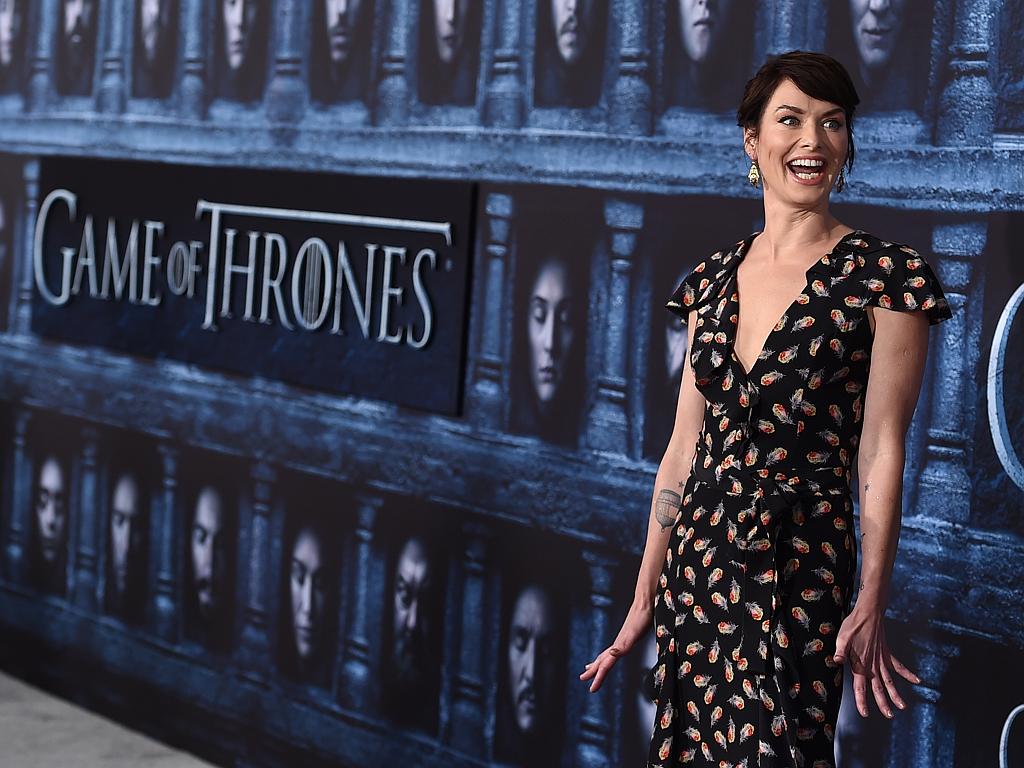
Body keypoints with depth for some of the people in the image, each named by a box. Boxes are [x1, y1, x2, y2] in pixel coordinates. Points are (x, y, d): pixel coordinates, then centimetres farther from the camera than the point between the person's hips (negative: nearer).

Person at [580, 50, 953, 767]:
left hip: (799, 571, -5)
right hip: (697, 559, 5)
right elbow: (686, 443, 10)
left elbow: (881, 452, -8)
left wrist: (871, 608, -11)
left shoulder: (885, 274, -6)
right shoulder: (714, 278, 8)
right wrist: (644, 598, 10)